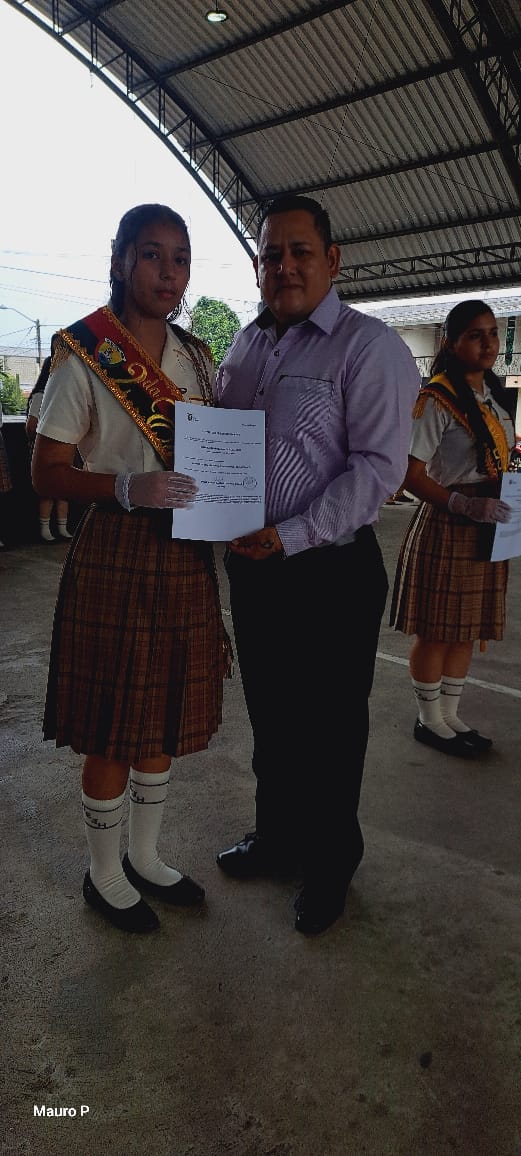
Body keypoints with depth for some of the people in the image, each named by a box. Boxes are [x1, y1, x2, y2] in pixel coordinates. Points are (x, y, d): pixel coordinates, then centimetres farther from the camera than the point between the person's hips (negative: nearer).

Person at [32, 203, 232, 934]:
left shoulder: (196, 358, 11)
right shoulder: (84, 355, -6)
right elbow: (48, 474, -10)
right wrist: (128, 487, -26)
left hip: (186, 562, 6)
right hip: (115, 563, -6)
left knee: (165, 721, 15)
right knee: (112, 730, 5)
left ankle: (145, 857, 36)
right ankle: (104, 875, 29)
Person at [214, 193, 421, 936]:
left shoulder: (369, 347, -9)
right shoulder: (245, 346, 11)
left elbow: (379, 466, -17)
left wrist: (291, 535, -20)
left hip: (330, 574, -6)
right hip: (252, 567, 6)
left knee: (329, 732, 9)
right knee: (270, 720, 20)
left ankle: (329, 866, 32)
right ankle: (276, 838, 43)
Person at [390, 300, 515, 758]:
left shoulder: (494, 392, 12)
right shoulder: (437, 399, -13)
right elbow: (411, 474, -18)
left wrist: (503, 503, 6)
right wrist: (462, 504, -30)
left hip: (487, 530, 8)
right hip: (445, 528, -8)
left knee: (468, 628, 15)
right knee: (436, 630, 3)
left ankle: (450, 715, 31)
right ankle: (430, 720, 21)